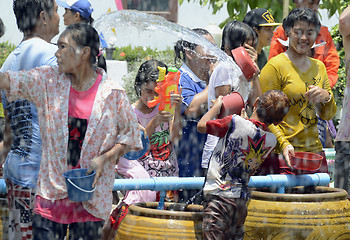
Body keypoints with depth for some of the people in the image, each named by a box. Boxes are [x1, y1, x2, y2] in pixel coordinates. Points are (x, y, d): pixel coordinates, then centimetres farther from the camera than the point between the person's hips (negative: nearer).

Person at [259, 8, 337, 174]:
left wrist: (326, 97, -4)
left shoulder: (319, 67, 15)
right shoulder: (274, 67, -4)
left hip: (314, 150, 6)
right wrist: (283, 143, -22)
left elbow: (327, 115, 17)